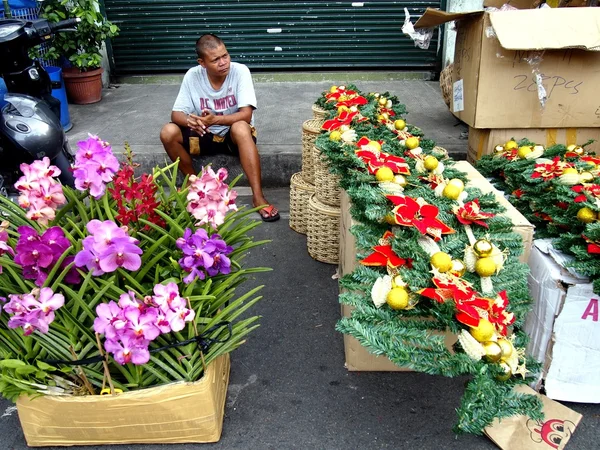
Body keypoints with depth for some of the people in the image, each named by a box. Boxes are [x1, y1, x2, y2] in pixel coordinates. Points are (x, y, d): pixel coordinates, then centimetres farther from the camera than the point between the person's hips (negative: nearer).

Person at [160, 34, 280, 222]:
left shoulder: (240, 71, -17)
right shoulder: (192, 76, -10)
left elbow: (246, 114, -24)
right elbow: (176, 114, -11)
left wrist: (215, 119, -40)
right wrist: (189, 120, -35)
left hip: (234, 135, -2)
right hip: (205, 135, 3)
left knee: (241, 128, -38)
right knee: (168, 132, -23)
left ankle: (258, 196, -36)